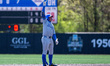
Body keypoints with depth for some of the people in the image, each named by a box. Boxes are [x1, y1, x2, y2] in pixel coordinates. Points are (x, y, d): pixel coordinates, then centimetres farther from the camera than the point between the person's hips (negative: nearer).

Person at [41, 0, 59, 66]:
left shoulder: (52, 25, 21)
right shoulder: (45, 21, 4)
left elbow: (54, 33, 18)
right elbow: (43, 14, -8)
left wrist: (56, 40, 2)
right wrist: (44, 6, -15)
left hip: (51, 39, 8)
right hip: (45, 39, -8)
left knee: (51, 52, 12)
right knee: (44, 52, -8)